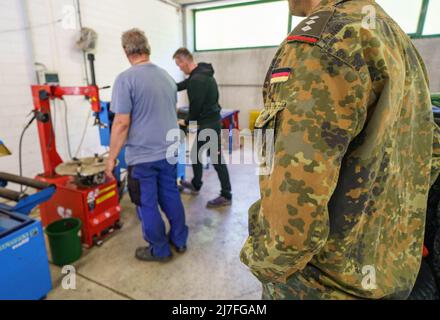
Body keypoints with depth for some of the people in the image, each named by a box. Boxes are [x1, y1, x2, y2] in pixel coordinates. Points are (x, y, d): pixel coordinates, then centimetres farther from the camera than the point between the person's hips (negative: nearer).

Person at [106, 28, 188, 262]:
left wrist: (112, 157, -7)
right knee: (171, 196, 18)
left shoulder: (126, 79, -13)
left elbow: (122, 123, -17)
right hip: (169, 151, 6)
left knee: (147, 205, 9)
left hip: (142, 156, -6)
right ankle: (180, 240, 32)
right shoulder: (167, 76, 8)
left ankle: (160, 250, 24)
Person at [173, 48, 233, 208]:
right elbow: (183, 85, 24)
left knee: (217, 159, -3)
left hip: (208, 123, -11)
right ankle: (196, 185, 37)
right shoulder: (201, 73, 11)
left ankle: (226, 196, 8)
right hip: (208, 121, 11)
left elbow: (195, 106, -20)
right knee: (195, 153, 20)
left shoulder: (197, 79, -22)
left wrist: (187, 122, -3)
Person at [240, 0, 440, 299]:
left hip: (321, 283, -7)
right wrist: (377, 217, 13)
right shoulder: (397, 40, 6)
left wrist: (260, 260, -11)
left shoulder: (322, 40, -24)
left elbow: (293, 215, -31)